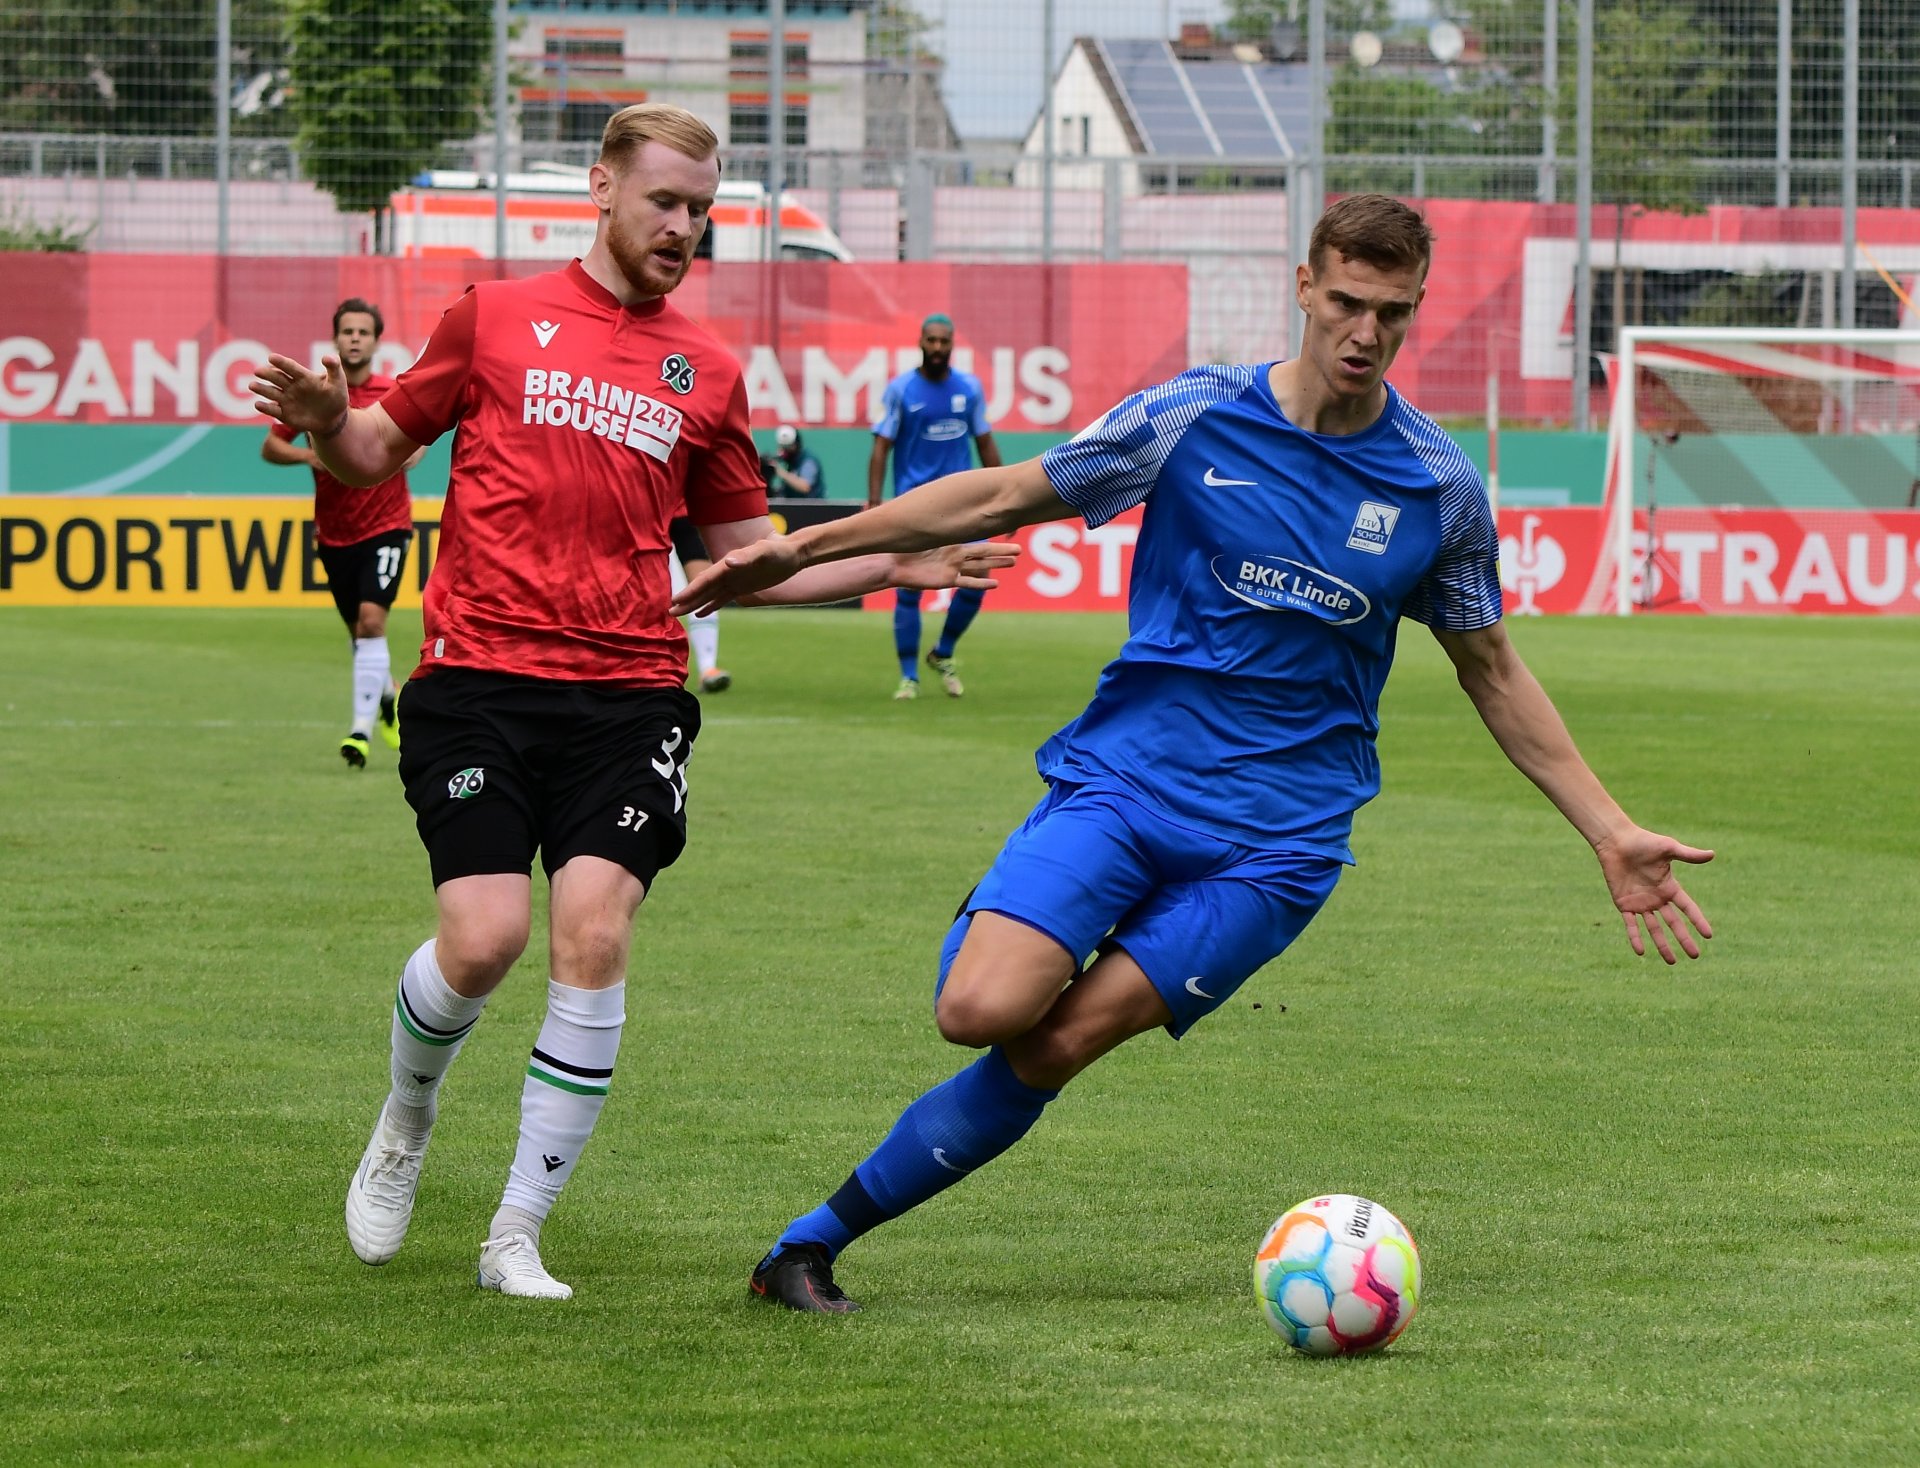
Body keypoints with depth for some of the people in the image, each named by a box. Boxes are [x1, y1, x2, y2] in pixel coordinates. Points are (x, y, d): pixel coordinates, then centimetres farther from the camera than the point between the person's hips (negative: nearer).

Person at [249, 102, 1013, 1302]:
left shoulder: (707, 373, 15)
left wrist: (891, 567, 9)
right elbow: (383, 449, 14)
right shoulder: (496, 317, 8)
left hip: (628, 695, 2)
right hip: (479, 678, -2)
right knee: (483, 940, -15)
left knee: (594, 938, -14)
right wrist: (329, 426, -9)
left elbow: (751, 556, 21)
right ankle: (408, 1121, 20)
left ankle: (518, 1236, -2)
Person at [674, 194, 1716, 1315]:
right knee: (982, 1007, -25)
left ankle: (820, 1237, -2)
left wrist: (1613, 835, 11)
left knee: (1058, 1045, -13)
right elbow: (1008, 497, 7)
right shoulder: (1196, 418, -2)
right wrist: (806, 547, 3)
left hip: (1277, 834, 0)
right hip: (1124, 777, 0)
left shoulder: (1441, 485, 2)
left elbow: (1494, 676, 15)